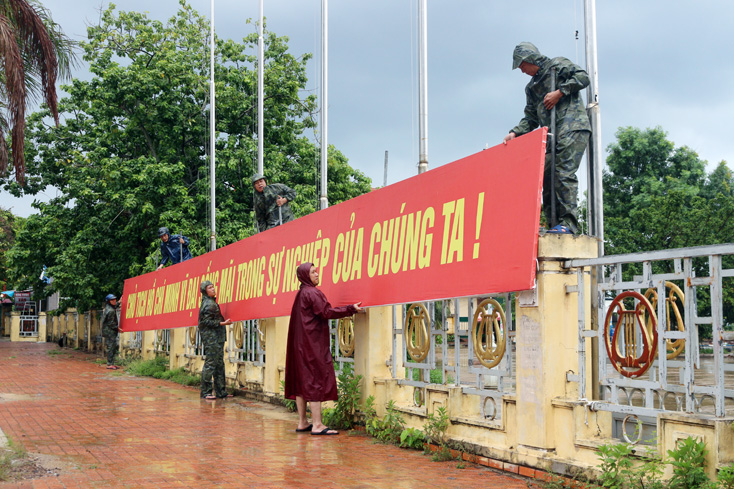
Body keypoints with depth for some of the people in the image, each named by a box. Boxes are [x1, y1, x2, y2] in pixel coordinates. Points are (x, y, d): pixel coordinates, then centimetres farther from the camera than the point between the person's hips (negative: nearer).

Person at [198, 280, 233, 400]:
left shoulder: (212, 302, 17)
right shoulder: (208, 304, -13)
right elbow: (206, 321, -19)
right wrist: (222, 323, -20)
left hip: (217, 338, 10)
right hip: (211, 337, -10)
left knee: (219, 364, 10)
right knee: (210, 363, -8)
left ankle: (221, 392, 12)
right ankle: (206, 392, -4)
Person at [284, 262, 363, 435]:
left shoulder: (301, 294, 16)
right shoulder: (312, 293, -13)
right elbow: (326, 312, -20)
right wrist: (351, 309, -16)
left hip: (300, 344, 10)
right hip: (313, 343, -10)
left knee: (301, 381, 10)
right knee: (316, 379, -9)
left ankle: (302, 423, 14)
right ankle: (317, 425, -10)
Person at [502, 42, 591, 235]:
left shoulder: (557, 65, 8)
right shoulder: (531, 87, 28)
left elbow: (582, 77, -6)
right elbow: (531, 118, 23)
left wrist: (559, 93, -9)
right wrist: (515, 133, 7)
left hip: (573, 128, -8)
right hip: (552, 136, 8)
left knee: (564, 173, -18)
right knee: (547, 175, -1)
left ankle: (568, 223, -21)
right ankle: (554, 225, -1)